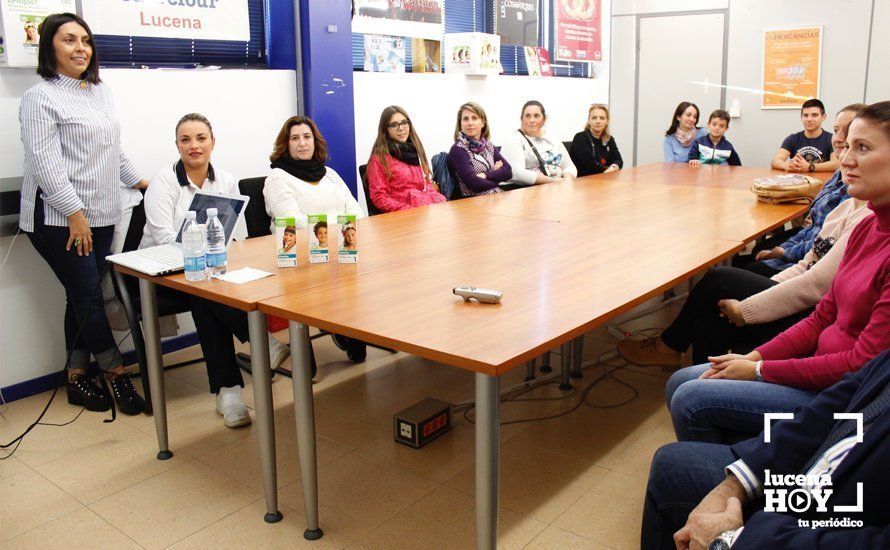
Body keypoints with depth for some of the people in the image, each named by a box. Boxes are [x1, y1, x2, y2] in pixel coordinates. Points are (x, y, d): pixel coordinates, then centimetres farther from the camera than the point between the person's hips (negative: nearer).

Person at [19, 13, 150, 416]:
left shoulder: (101, 92, 15)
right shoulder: (41, 97, -8)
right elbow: (45, 163, -15)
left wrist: (141, 182, 21)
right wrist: (75, 214, -19)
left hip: (101, 216, 7)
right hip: (59, 220, -7)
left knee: (83, 298, 11)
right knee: (88, 297, -4)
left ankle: (77, 377, 20)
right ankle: (115, 372, 8)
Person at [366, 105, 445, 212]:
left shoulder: (415, 149, 20)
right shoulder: (380, 159, 2)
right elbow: (379, 197, -4)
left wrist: (440, 199, 0)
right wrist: (409, 211, -17)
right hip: (405, 214, -6)